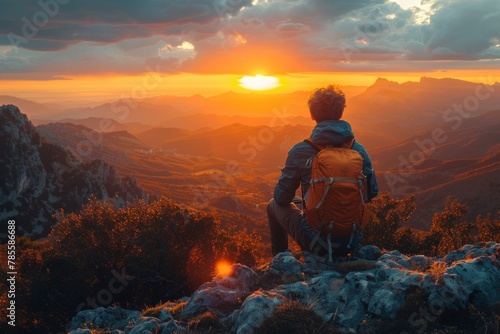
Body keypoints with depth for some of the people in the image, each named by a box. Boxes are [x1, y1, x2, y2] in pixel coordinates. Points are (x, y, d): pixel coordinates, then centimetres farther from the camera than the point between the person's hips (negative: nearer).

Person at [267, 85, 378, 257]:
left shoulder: (300, 151, -13)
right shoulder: (358, 150, -3)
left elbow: (282, 198, -6)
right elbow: (371, 193, 7)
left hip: (314, 240, -4)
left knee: (273, 205, 22)